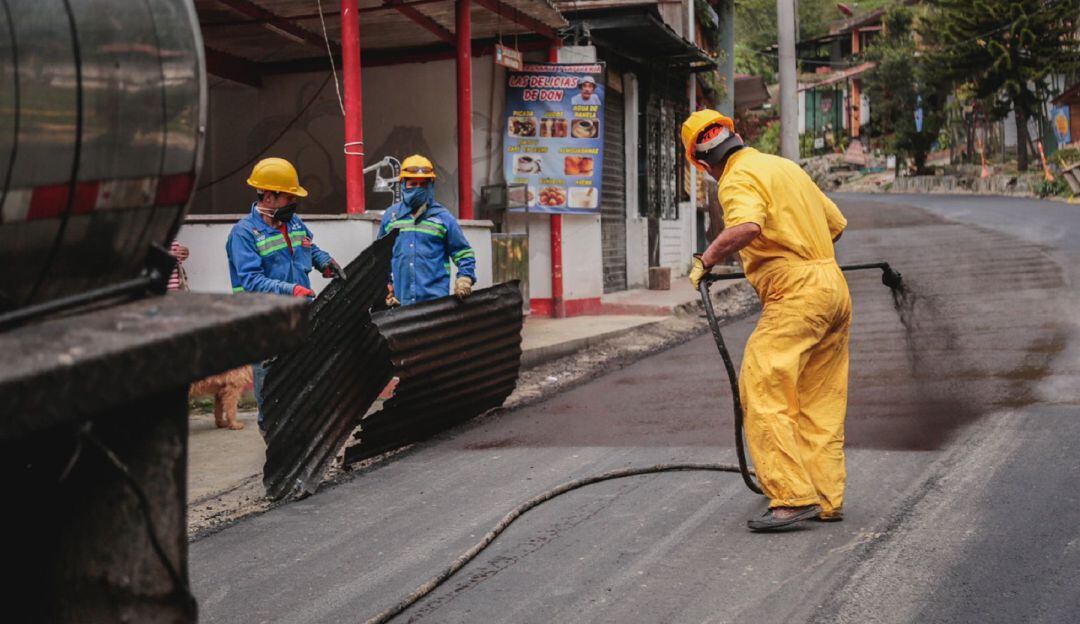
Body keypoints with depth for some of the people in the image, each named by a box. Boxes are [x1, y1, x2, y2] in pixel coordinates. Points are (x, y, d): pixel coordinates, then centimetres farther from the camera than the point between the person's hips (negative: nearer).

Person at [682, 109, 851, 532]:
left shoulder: (738, 178, -7)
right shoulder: (784, 166, 21)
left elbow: (746, 227, -29)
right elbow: (836, 223, 28)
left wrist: (706, 260, -15)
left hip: (796, 294, -9)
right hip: (834, 287, 9)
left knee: (763, 394, -11)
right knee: (819, 402, 12)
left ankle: (793, 496, -18)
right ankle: (827, 499, 15)